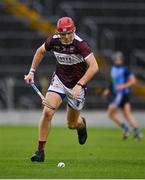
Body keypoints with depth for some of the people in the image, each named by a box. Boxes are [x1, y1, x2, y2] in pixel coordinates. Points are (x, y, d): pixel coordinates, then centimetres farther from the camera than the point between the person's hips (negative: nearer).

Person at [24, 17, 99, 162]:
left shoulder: (80, 44, -26)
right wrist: (32, 71, 7)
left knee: (72, 125, 8)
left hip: (77, 85, -3)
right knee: (47, 111, -19)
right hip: (59, 80, 3)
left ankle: (81, 124, 48)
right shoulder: (53, 41, -12)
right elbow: (40, 51, 11)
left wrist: (79, 85, -38)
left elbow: (94, 66, -33)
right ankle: (40, 151, -11)